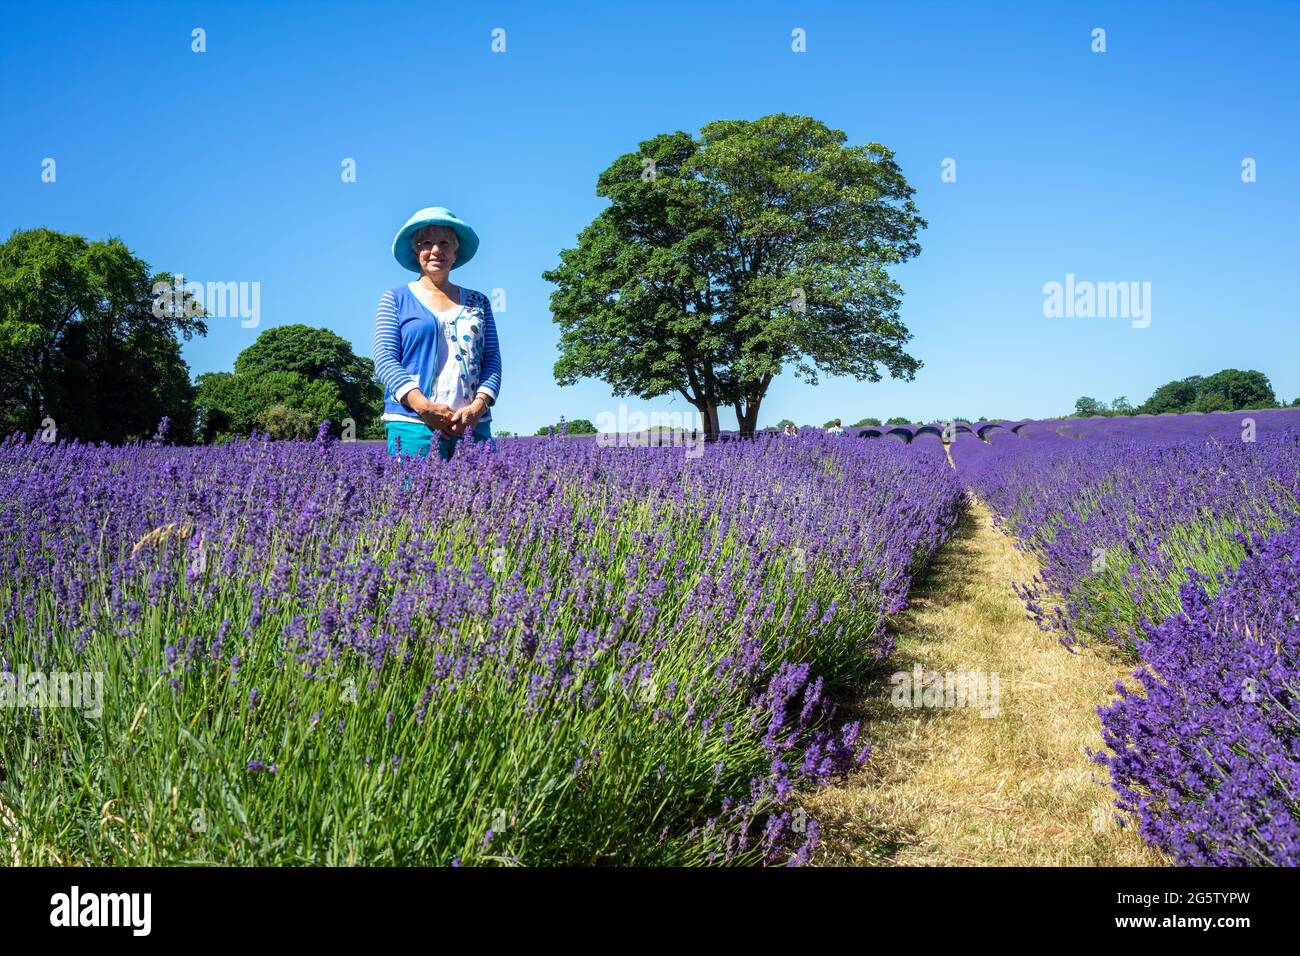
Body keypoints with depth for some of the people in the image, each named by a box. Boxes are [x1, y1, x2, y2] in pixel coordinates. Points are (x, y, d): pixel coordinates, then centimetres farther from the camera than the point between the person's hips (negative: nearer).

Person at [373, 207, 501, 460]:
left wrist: (478, 407, -9)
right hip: (413, 425, -2)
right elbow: (385, 360, 1)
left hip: (474, 426, 2)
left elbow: (492, 360, 11)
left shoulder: (478, 303, 18)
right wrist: (425, 407, -15)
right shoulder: (395, 299, 11)